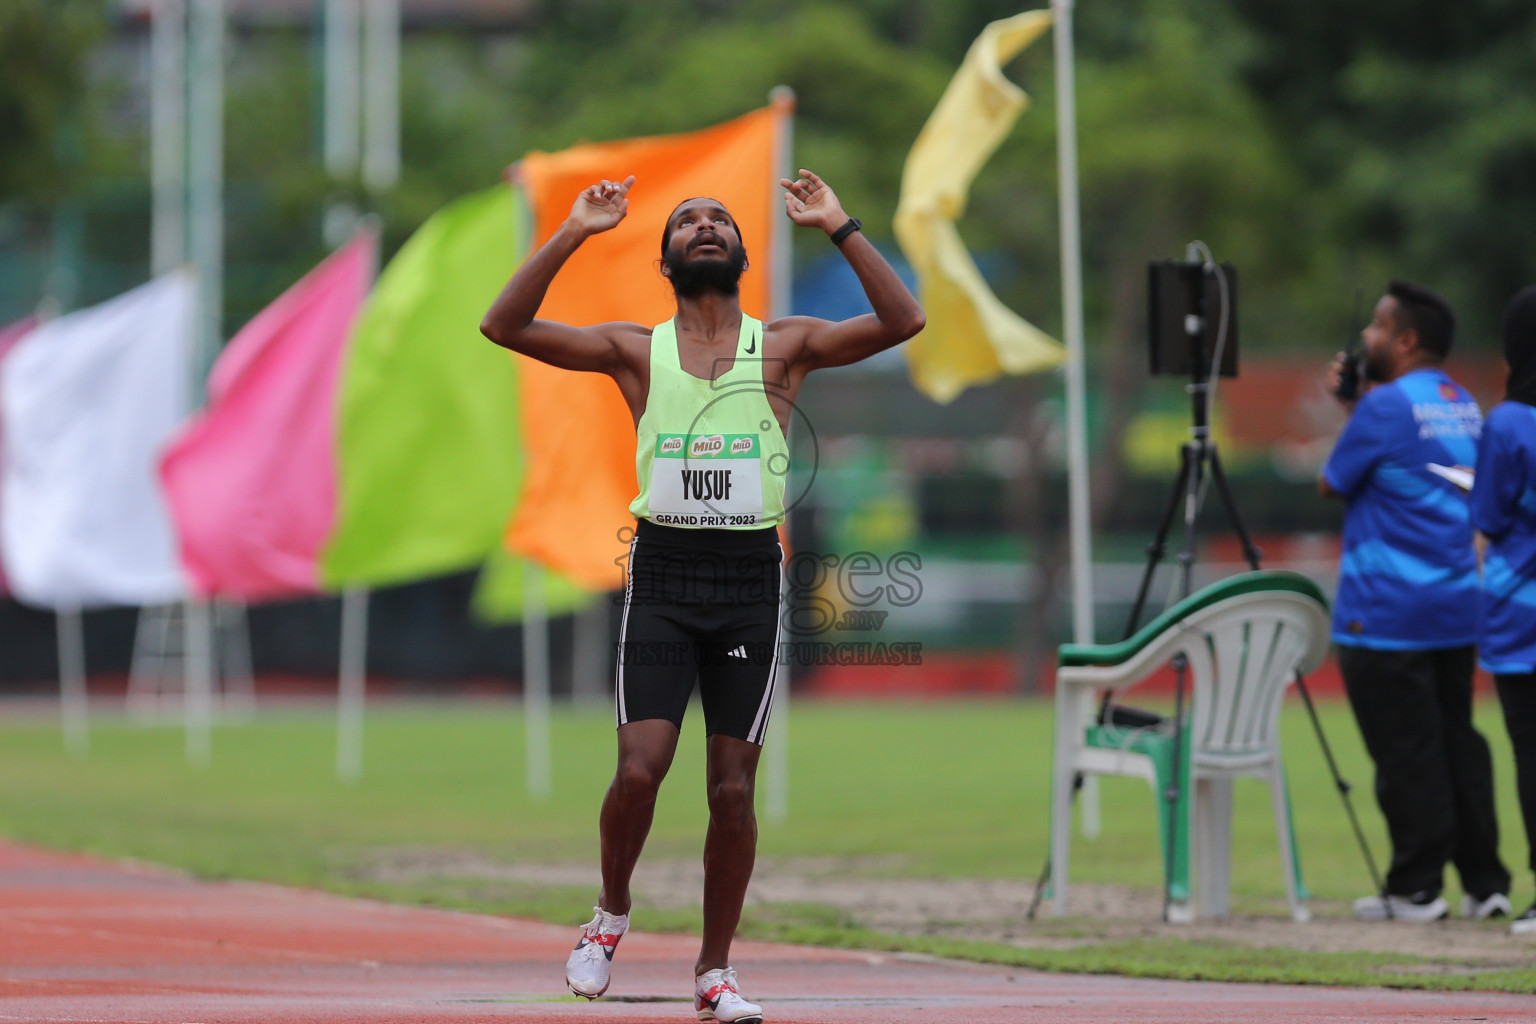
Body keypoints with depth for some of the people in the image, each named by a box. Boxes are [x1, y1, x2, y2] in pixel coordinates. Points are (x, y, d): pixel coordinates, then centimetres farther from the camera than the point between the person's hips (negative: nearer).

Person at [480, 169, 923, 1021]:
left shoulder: (783, 346, 8)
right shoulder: (636, 351, 7)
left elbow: (902, 321, -4)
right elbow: (504, 326, 0)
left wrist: (838, 227, -6)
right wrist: (574, 234, -5)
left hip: (749, 577, 1)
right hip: (662, 574, -1)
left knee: (734, 785, 0)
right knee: (640, 767, -13)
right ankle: (612, 913, 14)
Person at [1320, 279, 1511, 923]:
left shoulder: (1388, 405, -14)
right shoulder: (1464, 406, 13)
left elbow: (1333, 483, -4)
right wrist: (1352, 402, 15)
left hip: (1387, 613, -8)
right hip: (1456, 608, 8)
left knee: (1405, 753, -4)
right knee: (1457, 742, 11)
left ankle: (1416, 889, -2)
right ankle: (1485, 883, 11)